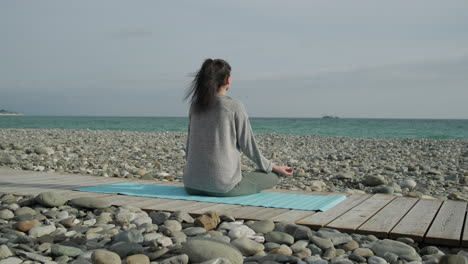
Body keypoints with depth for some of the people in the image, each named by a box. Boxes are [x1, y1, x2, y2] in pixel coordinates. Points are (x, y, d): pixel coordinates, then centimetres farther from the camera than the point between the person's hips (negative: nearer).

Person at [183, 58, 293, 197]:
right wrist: (275, 167, 10)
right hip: (222, 185, -6)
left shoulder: (195, 105, 5)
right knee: (272, 177, 14)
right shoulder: (235, 106, -10)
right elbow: (248, 145, -5)